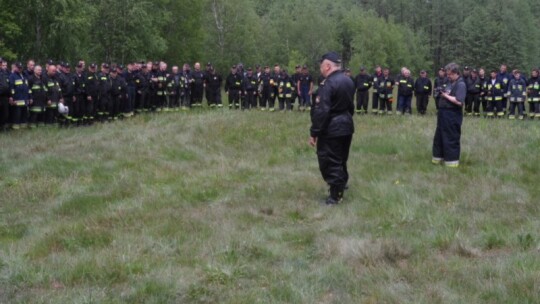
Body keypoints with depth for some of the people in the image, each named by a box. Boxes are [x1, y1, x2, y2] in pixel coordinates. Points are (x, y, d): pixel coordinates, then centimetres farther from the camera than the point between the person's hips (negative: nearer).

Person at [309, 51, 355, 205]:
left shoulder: (328, 84, -21)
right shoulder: (348, 81, 8)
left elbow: (321, 111, -24)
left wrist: (314, 133, -19)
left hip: (331, 129, -9)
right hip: (347, 126, 9)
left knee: (330, 162, -1)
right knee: (341, 160, 21)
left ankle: (335, 194, 2)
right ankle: (342, 186, 33)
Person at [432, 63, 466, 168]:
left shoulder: (461, 84, -15)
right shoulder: (450, 82, 13)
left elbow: (459, 102, -26)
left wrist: (446, 96, -18)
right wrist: (441, 93, 0)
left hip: (453, 115, -9)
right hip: (444, 113, 9)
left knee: (451, 138, -2)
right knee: (439, 136, 15)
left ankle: (452, 160, 7)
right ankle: (439, 157, 26)